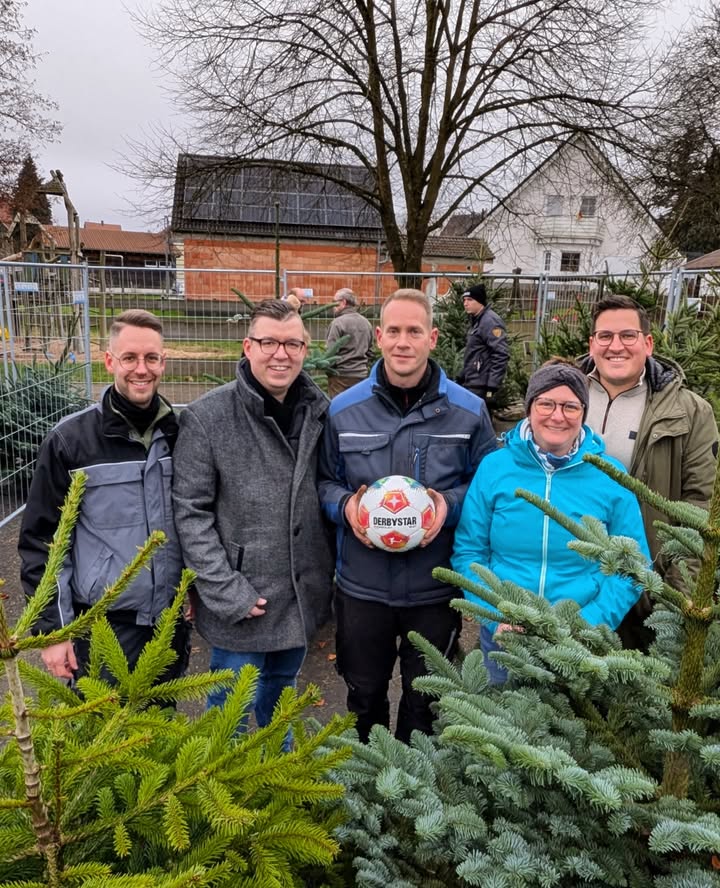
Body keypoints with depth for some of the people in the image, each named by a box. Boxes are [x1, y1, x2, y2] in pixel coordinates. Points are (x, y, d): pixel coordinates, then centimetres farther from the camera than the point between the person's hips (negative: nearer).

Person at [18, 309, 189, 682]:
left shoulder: (179, 434, -1)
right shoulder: (70, 440, -11)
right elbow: (42, 541, -7)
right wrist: (52, 628, -7)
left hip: (171, 619, 4)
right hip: (103, 627, -3)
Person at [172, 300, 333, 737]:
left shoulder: (320, 411, 0)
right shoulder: (206, 417, -13)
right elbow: (191, 513, -13)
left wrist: (329, 573, 6)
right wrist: (227, 591, -16)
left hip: (303, 600, 5)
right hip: (239, 606, -4)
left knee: (280, 703, 27)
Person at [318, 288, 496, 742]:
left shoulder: (469, 410, -6)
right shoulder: (343, 409, -4)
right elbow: (323, 480, 6)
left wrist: (451, 504, -16)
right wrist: (343, 504, -15)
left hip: (437, 587, 0)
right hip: (362, 585, 1)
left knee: (425, 699, 19)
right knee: (364, 694, 21)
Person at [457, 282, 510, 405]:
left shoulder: (490, 321, -15)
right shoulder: (476, 321, 16)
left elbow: (501, 354, -22)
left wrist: (492, 386, -24)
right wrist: (462, 378, 21)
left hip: (480, 387, -10)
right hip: (472, 384, 10)